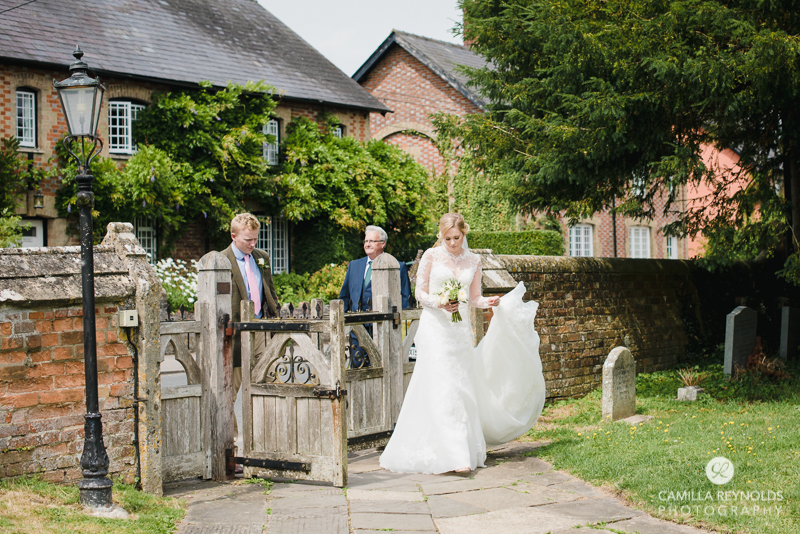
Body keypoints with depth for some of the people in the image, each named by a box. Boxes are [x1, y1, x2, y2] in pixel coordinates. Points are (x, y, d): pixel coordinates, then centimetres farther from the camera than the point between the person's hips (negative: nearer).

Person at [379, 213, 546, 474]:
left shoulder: (473, 261, 9)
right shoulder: (431, 256, 0)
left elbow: (474, 297, 13)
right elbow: (419, 293, 1)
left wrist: (490, 302, -8)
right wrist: (439, 302, -17)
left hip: (461, 328, 4)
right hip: (435, 326, -4)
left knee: (463, 388, 5)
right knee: (442, 388, -12)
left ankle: (466, 451, 14)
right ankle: (453, 455, -15)